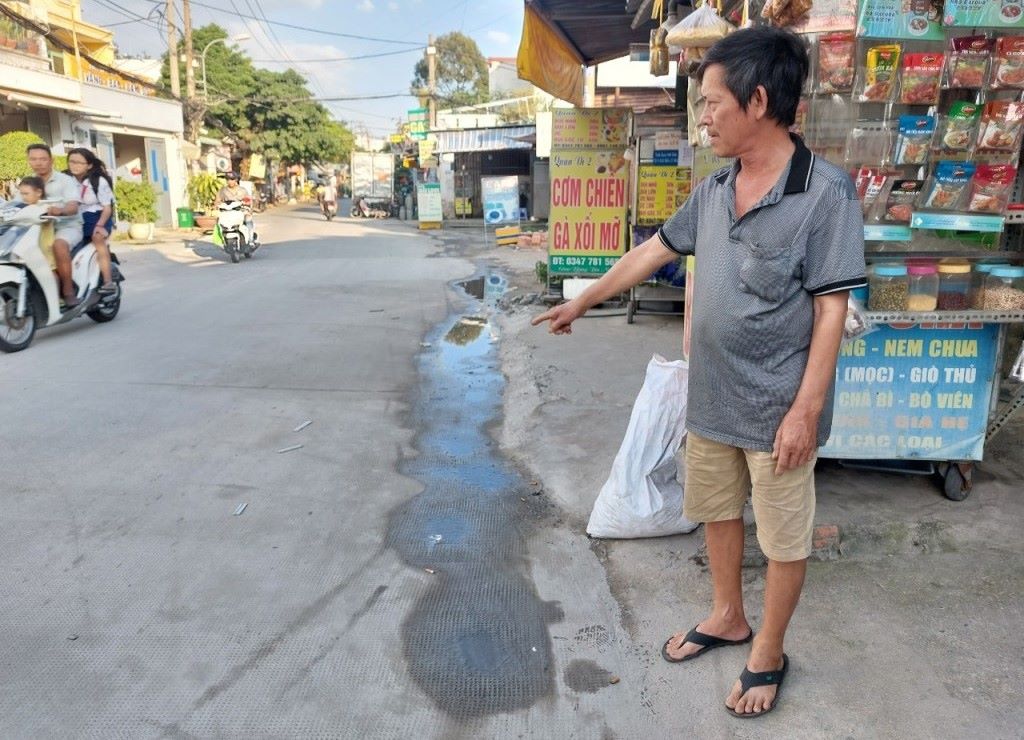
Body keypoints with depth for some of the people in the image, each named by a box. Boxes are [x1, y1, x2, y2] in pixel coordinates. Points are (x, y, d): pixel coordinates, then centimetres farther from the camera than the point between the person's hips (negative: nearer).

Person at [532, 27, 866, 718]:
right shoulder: (714, 189, 4)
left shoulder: (826, 192, -16)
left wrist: (807, 410, -17)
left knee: (785, 537, 11)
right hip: (712, 399, 7)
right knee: (716, 510, 21)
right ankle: (727, 617, 43)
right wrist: (582, 302, 20)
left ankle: (768, 653, 32)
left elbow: (831, 310, -16)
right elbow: (651, 252, 14)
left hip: (778, 409, -6)